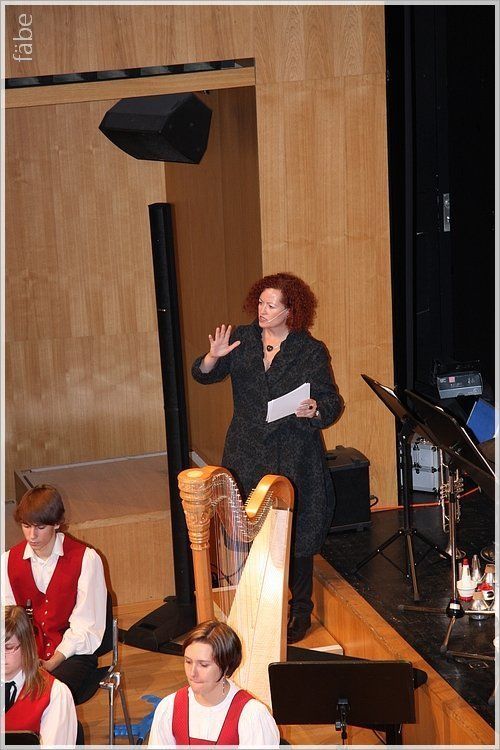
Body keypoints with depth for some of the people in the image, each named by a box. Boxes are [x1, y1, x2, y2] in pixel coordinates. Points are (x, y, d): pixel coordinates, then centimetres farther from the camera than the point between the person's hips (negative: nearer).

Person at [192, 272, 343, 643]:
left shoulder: (311, 351, -4)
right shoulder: (242, 340, 5)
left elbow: (332, 404, -4)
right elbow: (203, 375, 4)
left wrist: (315, 409, -26)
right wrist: (214, 357, -17)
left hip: (294, 458, -3)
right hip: (247, 454, 3)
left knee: (295, 535, 2)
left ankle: (300, 611, 18)